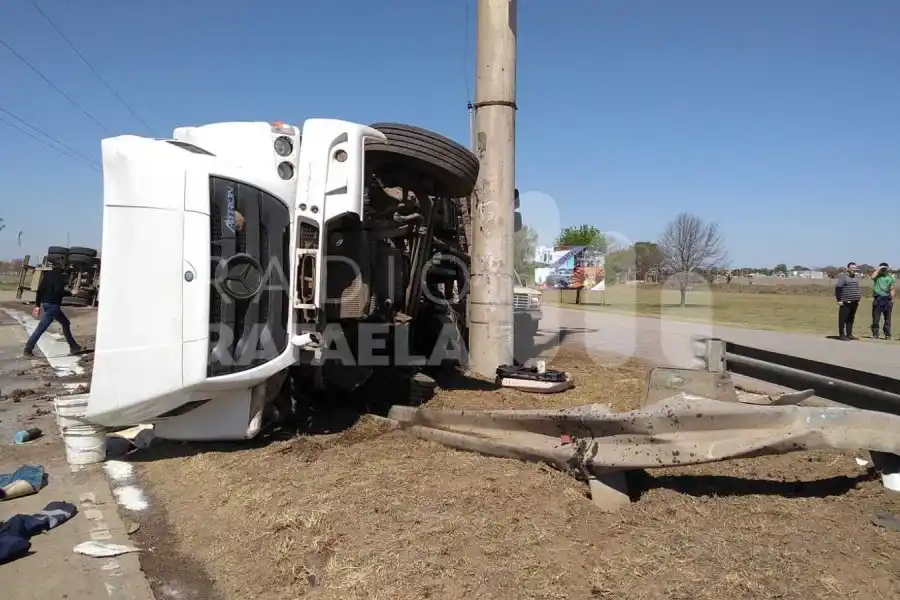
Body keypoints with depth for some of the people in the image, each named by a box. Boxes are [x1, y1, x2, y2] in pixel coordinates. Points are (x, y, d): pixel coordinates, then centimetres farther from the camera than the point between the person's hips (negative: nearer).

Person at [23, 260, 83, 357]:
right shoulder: (60, 276, -11)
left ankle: (73, 346, 20)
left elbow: (40, 289, 11)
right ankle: (28, 348, -3)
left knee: (65, 323, 17)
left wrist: (37, 305, 13)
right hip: (53, 305, -10)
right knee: (41, 328, -6)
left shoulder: (47, 274, 12)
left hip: (46, 303, 10)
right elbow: (59, 291, -23)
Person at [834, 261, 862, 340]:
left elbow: (858, 289, 25)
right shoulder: (843, 276, -7)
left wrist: (859, 299, 18)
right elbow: (837, 288, -12)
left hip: (854, 302, 7)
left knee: (851, 318, 11)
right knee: (843, 318, -3)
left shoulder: (856, 277, 17)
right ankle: (842, 335, 0)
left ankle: (849, 334, 17)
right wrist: (839, 300, -15)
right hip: (845, 302, -7)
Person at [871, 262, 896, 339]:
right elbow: (872, 277, -21)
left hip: (887, 299, 2)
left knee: (887, 319, 6)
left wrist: (892, 298, -3)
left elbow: (893, 289, 6)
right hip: (878, 299, -2)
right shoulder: (877, 276, 4)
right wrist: (879, 269, -12)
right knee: (876, 318, -1)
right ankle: (875, 334, 6)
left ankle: (887, 334, 12)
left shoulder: (891, 277, 8)